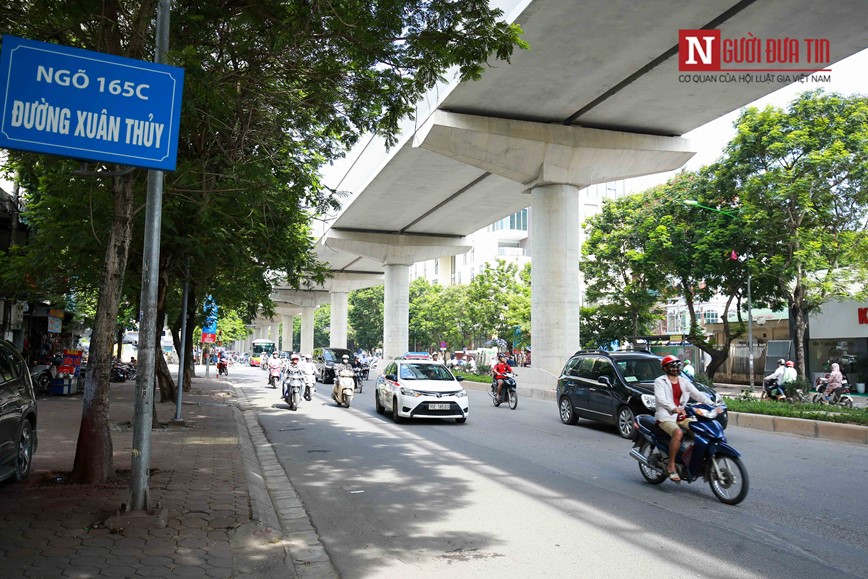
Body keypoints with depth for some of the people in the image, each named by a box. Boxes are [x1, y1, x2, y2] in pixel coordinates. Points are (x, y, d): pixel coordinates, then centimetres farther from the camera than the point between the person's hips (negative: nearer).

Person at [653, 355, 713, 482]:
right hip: (666, 417, -6)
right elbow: (660, 398, -18)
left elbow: (697, 394, 4)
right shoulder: (660, 381, -2)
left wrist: (712, 404, -14)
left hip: (682, 417, 6)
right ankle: (671, 465, -23)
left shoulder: (684, 381, 16)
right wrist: (674, 408, -36)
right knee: (678, 433, -34)